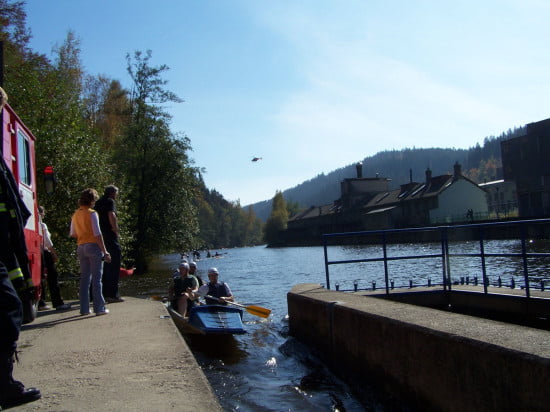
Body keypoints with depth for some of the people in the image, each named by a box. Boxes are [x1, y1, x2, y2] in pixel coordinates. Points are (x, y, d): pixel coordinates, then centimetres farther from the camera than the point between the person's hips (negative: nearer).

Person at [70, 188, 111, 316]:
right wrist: (105, 251, -12)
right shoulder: (92, 213, -9)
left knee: (84, 278, 11)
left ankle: (84, 309, 13)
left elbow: (73, 234, 12)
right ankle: (99, 308, -1)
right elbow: (97, 234, -13)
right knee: (96, 279, -2)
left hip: (81, 247, 6)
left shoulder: (75, 215, 10)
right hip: (93, 246, -6)